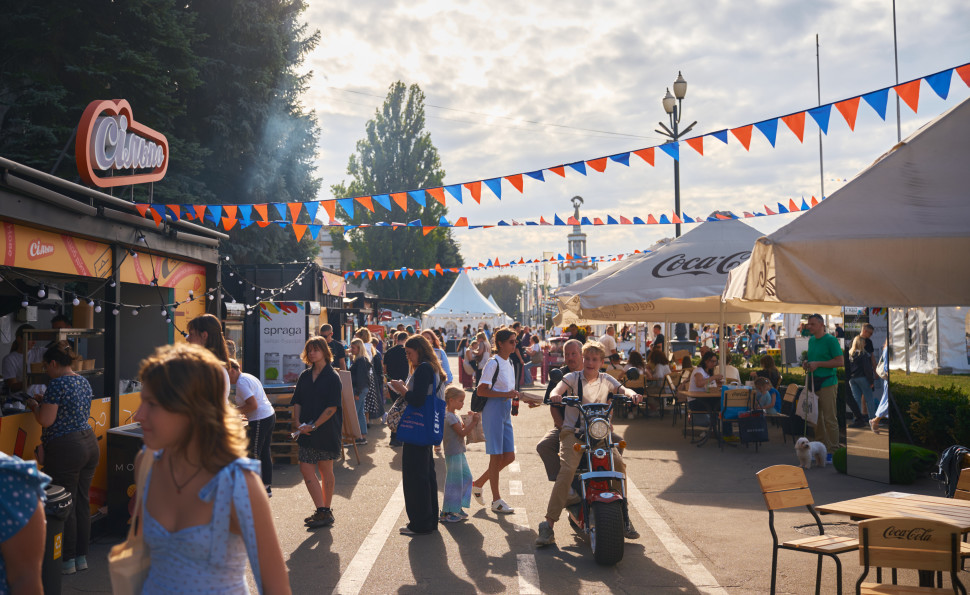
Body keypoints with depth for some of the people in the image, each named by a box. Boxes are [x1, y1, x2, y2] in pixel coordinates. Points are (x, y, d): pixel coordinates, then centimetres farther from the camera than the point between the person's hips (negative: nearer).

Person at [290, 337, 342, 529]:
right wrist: (300, 424, -5)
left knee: (326, 471, 4)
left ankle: (325, 512, 13)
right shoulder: (305, 376, 10)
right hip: (307, 432, 6)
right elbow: (297, 402, 11)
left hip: (326, 431, -6)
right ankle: (322, 511, 9)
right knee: (305, 469, 1)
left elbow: (332, 407, -13)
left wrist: (313, 426, -16)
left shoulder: (332, 377, -7)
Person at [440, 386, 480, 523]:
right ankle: (446, 512, 3)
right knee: (453, 481, -5)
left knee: (466, 477, 13)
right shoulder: (450, 416, -17)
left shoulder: (456, 415, 14)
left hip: (459, 452, 10)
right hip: (453, 454, -10)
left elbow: (464, 429, 17)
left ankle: (457, 507, 22)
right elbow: (462, 433, -20)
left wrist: (472, 421, 4)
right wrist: (473, 422, -21)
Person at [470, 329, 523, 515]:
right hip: (493, 411, -9)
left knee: (509, 456, 8)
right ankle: (496, 501, 7)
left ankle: (478, 483, 24)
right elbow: (481, 390, -18)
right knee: (496, 456, -2)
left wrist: (514, 395, 8)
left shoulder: (508, 363, 14)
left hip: (505, 412, 9)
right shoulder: (493, 363, -13)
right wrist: (506, 394, -22)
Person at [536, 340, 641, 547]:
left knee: (619, 463, -18)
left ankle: (624, 516, 2)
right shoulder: (572, 377, 3)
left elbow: (622, 389, -3)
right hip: (573, 431, -3)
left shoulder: (606, 380, 11)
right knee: (567, 470, -24)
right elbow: (558, 389, -14)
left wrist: (632, 394, -27)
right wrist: (555, 395, -39)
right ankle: (548, 525, -20)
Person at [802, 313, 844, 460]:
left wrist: (818, 364, -16)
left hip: (827, 383, -8)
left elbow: (840, 361, -13)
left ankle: (832, 450, 0)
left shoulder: (831, 340, -8)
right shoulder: (811, 340, 15)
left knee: (829, 418, -5)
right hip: (813, 382, 8)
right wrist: (807, 363, 5)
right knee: (816, 417, 10)